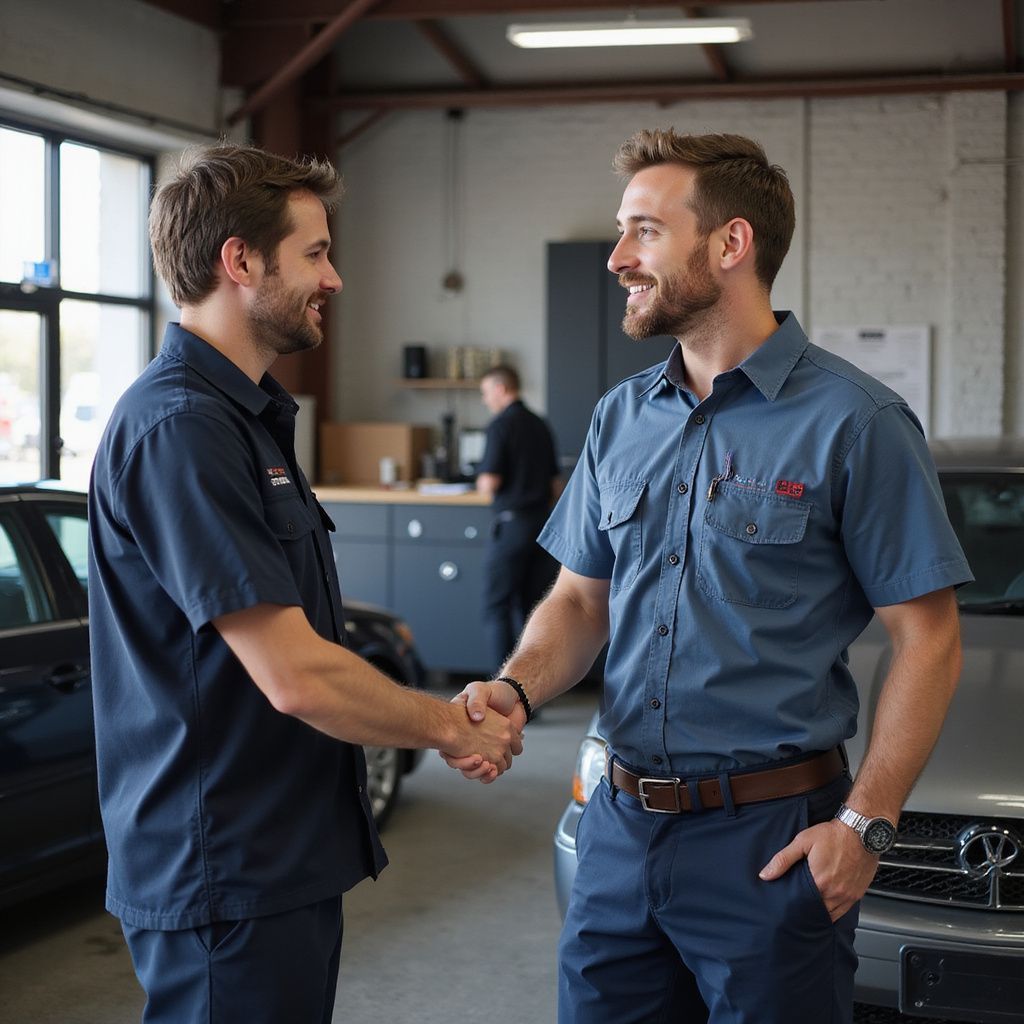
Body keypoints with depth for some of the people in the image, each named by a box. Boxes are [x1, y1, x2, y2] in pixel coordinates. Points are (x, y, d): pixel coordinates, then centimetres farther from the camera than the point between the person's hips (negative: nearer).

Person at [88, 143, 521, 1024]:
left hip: (287, 860, 10)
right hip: (226, 883, -10)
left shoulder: (249, 415, 12)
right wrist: (454, 727, -8)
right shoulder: (180, 426, -21)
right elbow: (297, 677, -24)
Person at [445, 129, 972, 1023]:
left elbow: (927, 639, -10)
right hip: (622, 824, 6)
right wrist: (514, 690, -5)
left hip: (773, 839, -5)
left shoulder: (851, 422, -10)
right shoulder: (621, 418, 8)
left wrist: (865, 824, -15)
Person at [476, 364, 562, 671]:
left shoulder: (501, 425, -10)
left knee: (497, 606, -1)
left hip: (511, 522, -7)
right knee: (530, 605, 11)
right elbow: (556, 484, 16)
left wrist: (482, 481, 5)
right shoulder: (540, 426, 13)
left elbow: (489, 484, -16)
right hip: (541, 524, 7)